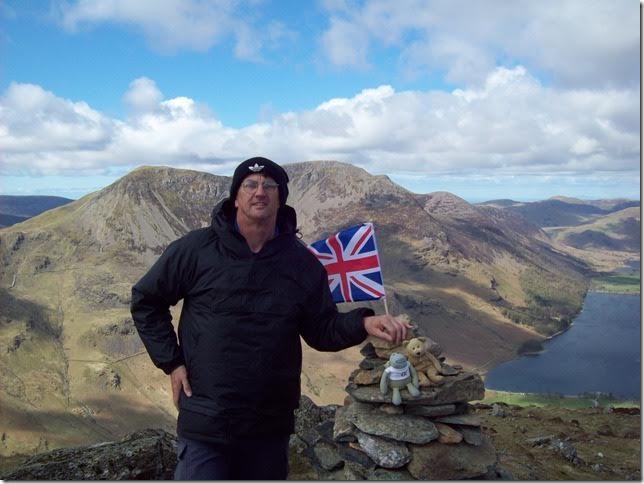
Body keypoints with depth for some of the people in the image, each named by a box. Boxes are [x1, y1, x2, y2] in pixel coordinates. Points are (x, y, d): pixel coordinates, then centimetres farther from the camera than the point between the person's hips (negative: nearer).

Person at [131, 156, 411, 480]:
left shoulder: (303, 263, 0)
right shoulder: (196, 249, -8)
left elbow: (322, 329, 4)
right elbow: (145, 300, 3)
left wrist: (363, 323, -16)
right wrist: (171, 362, -3)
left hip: (271, 428, 4)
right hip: (205, 426, -3)